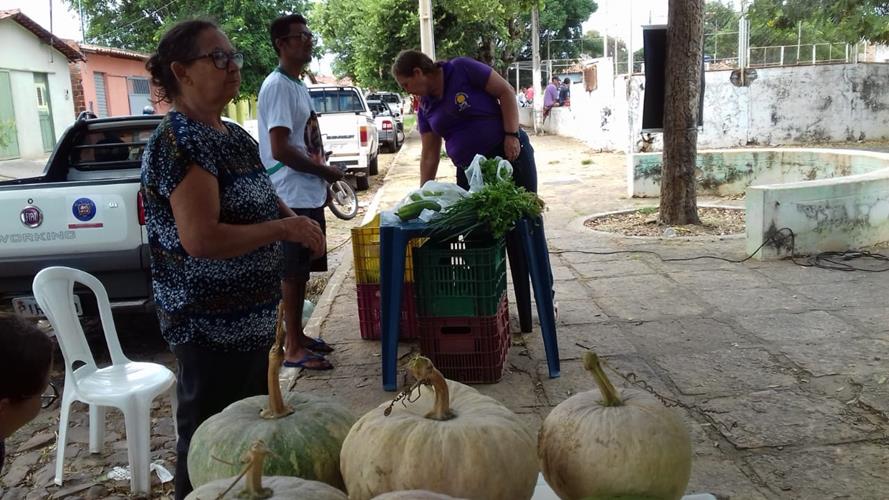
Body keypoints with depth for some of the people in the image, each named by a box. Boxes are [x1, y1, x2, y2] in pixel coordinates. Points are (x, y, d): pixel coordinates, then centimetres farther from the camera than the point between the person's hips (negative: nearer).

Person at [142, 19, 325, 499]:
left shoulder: (233, 135, 9)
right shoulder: (178, 141, -20)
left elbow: (255, 202, 21)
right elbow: (200, 239, -30)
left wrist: (294, 220, 1)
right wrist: (282, 229, -21)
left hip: (251, 314, 10)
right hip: (209, 324, -9)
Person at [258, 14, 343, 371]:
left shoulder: (298, 85, 15)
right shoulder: (278, 86, -15)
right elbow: (281, 149, -22)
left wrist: (322, 178, 14)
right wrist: (326, 171, -13)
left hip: (309, 194, 9)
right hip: (293, 198, -9)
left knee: (301, 271, 15)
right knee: (292, 272, -2)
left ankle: (298, 336, 26)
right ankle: (293, 349, 6)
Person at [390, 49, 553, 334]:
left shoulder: (462, 70, -8)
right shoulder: (426, 108, 9)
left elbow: (505, 92, -8)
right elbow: (428, 155, 9)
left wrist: (511, 134, -17)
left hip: (509, 155, -6)